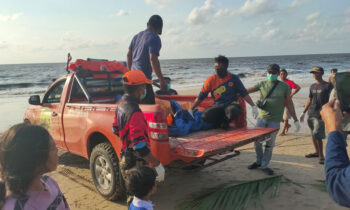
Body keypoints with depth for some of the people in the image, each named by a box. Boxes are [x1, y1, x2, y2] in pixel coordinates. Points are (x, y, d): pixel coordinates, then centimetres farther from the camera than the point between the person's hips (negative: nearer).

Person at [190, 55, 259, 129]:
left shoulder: (233, 78, 1)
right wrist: (191, 110, 1)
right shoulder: (211, 80, 1)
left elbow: (244, 94, 3)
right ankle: (222, 122, 0)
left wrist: (253, 106, -5)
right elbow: (200, 97, 4)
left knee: (233, 111, -39)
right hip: (217, 106, 1)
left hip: (232, 104, -1)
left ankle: (226, 120, -2)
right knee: (205, 116, -29)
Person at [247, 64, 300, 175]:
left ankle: (265, 165, 20)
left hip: (274, 121, -2)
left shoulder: (284, 86, 0)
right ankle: (259, 161, 29)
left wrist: (295, 120, 3)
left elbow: (289, 104, 4)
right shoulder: (262, 84, 3)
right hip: (261, 118, 2)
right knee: (257, 141, 7)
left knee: (270, 144, 4)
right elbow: (247, 90, 3)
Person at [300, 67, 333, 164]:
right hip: (311, 114, 6)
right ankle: (317, 152, 26)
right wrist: (303, 112, 18)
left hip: (321, 114, -6)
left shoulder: (328, 85, -4)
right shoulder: (312, 86, 14)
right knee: (313, 134, 12)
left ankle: (321, 156, 1)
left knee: (317, 135, -10)